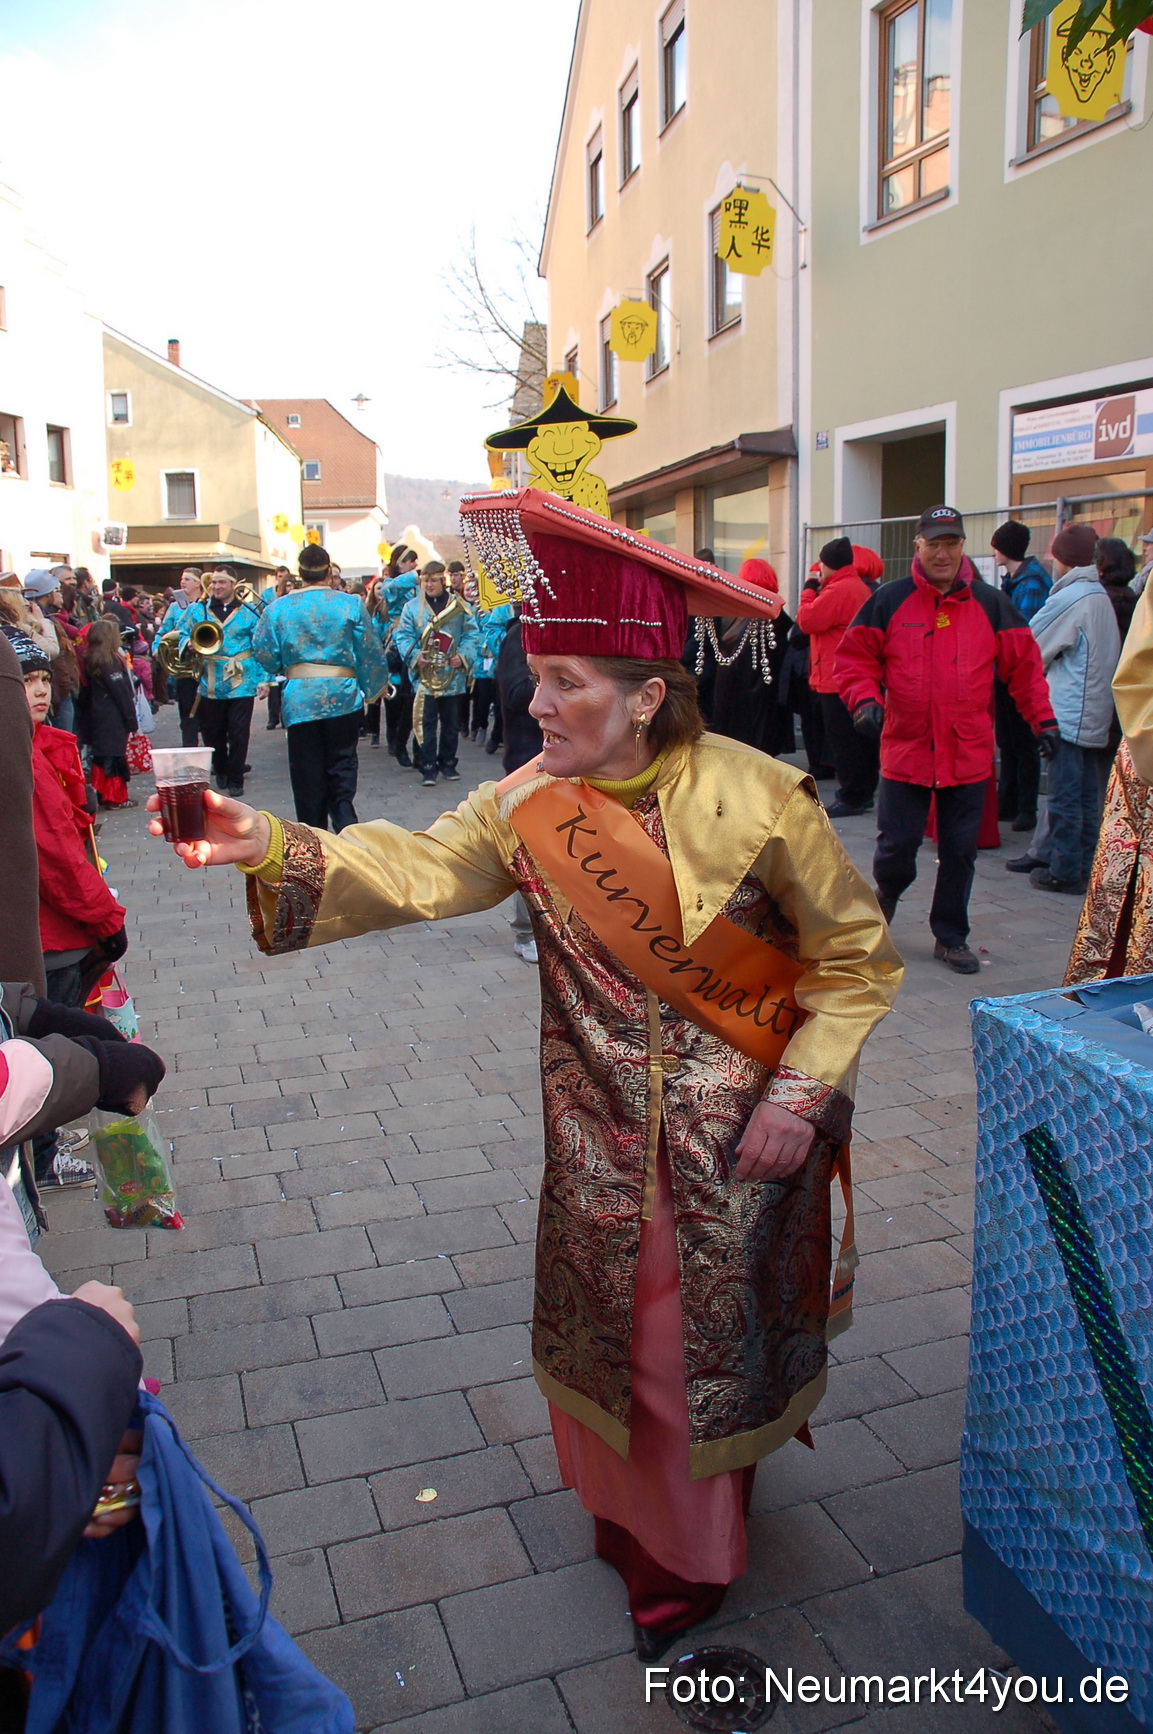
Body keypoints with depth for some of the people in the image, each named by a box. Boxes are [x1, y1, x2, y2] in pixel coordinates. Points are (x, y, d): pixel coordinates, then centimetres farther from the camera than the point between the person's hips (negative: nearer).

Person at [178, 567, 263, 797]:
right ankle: (220, 770, 31)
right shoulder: (198, 610, 9)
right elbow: (183, 635, 11)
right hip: (209, 684, 3)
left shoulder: (249, 611, 1)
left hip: (241, 683, -3)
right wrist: (190, 644, -13)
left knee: (238, 733, -2)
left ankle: (235, 779, 9)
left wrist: (263, 679, -8)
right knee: (212, 732, 10)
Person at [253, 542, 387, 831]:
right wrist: (371, 688, 16)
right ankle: (347, 827, -8)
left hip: (299, 700, 1)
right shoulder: (351, 604, -1)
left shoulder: (279, 607, 2)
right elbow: (370, 653, 2)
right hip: (343, 696, 0)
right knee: (342, 767, 7)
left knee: (308, 775, 8)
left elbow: (263, 653, 4)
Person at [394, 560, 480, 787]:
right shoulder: (412, 607, 4)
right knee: (426, 723, -4)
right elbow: (402, 636, -1)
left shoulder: (460, 606, 5)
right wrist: (415, 656, -17)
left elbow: (472, 635, 2)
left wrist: (463, 656, -13)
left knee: (451, 723, 10)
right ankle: (428, 768, 1)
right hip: (424, 676, -1)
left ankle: (448, 763, 24)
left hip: (454, 677, 1)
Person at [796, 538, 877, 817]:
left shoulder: (838, 590, -17)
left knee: (843, 740, -6)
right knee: (861, 739, 14)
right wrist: (818, 589, 8)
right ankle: (864, 792, 23)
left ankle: (851, 797, -3)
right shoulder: (861, 588, 16)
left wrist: (809, 589, -6)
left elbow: (806, 620, -19)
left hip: (837, 680, -10)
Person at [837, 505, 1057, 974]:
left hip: (969, 755, 2)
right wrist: (865, 699, -13)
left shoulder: (991, 603, 5)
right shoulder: (889, 600, 0)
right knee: (897, 844, 2)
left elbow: (1023, 664, 9)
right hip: (904, 749, -1)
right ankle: (886, 892, 36)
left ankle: (950, 937, 22)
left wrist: (1042, 719, 4)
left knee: (959, 851, 7)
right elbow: (855, 657, 3)